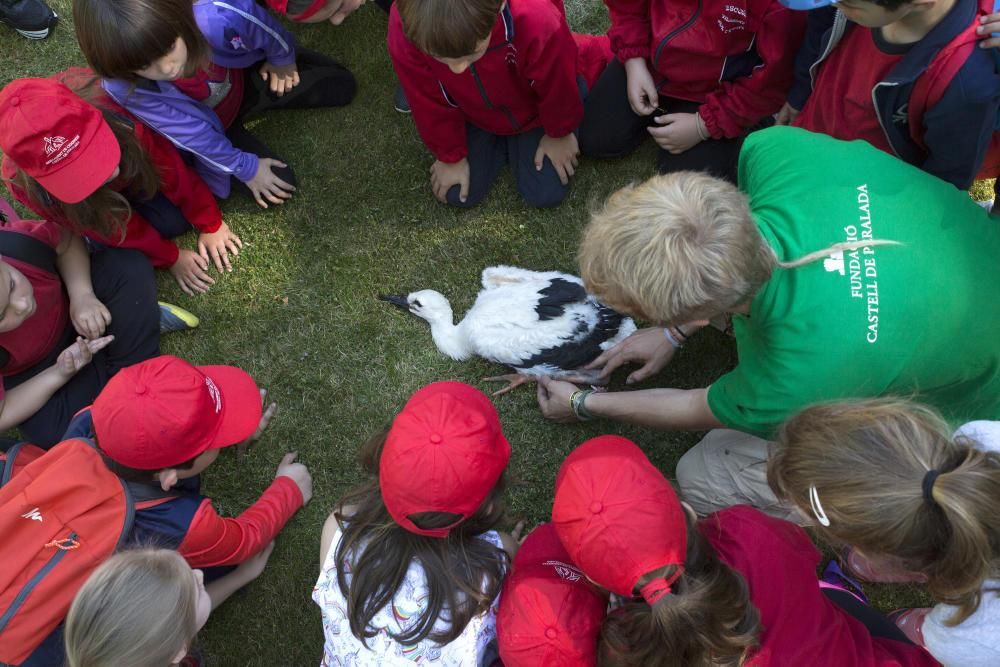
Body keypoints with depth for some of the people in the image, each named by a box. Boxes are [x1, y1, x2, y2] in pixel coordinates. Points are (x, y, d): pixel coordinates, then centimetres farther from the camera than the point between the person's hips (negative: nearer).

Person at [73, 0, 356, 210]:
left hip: (245, 77, 2)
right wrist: (245, 168, -17)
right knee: (280, 186, -10)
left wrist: (282, 60, 1)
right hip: (210, 128, -2)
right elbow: (190, 134, -26)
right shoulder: (126, 90, -39)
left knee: (342, 87, 8)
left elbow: (267, 29, -20)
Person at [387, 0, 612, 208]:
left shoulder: (536, 21, -46)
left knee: (546, 194, -4)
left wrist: (559, 134, -3)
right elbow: (430, 103, -17)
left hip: (535, 108, -1)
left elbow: (557, 86, -22)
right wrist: (451, 156, -3)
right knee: (459, 194, -2)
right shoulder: (406, 26, -38)